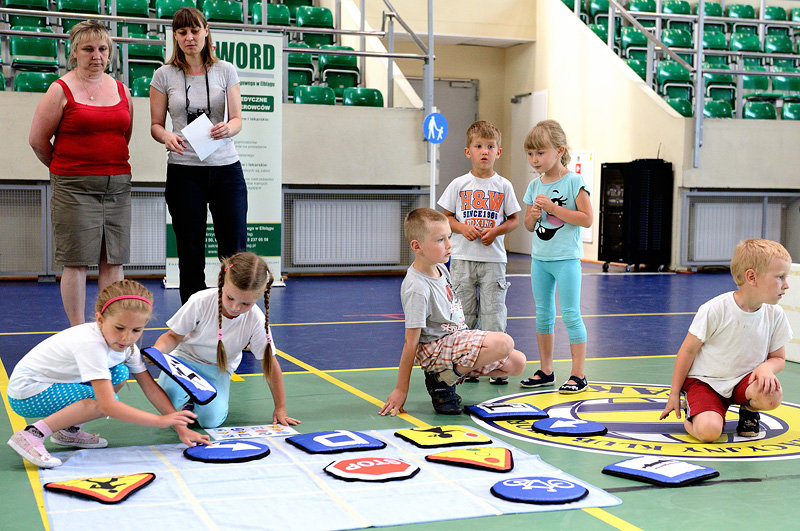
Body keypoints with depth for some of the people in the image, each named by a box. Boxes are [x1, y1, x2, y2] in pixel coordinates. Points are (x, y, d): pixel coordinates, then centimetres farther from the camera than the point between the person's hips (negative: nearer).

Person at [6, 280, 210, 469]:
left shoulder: (127, 345, -6)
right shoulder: (92, 344, -31)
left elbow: (151, 388, -2)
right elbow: (108, 406, -35)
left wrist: (181, 428, -9)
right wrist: (161, 421, -32)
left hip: (52, 385, 9)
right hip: (25, 394, -9)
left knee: (119, 374, -3)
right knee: (101, 401, -24)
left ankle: (69, 430, 6)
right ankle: (32, 435, -18)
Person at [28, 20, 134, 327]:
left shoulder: (122, 91, 12)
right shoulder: (61, 90, -2)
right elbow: (37, 140, 2)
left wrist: (109, 164, 15)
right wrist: (64, 170, 11)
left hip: (117, 186, 4)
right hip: (74, 187, -4)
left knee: (113, 260, 4)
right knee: (77, 261, -2)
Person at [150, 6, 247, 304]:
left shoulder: (225, 71, 6)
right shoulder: (164, 76, 4)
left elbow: (237, 118, 4)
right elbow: (155, 124, 7)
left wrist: (227, 128, -19)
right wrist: (166, 136, -17)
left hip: (226, 168, 1)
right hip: (183, 172, 0)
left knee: (235, 252, -2)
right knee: (190, 254, 3)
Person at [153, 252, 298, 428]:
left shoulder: (256, 321, -22)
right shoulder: (201, 302, -25)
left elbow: (270, 364, -11)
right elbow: (174, 336, -9)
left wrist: (280, 409, -8)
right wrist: (157, 351, -33)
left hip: (219, 369, 1)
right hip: (186, 357, 0)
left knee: (210, 420, -25)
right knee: (169, 394, -33)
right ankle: (188, 398, 5)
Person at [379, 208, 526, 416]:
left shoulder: (440, 268, 3)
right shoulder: (417, 288, -24)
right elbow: (411, 343, -22)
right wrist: (401, 390, -19)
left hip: (458, 338, 9)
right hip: (436, 349, -9)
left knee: (517, 363, 3)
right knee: (504, 343, -28)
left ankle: (449, 372, 9)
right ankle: (442, 379, -12)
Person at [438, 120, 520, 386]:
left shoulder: (503, 186, 3)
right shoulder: (458, 185, 3)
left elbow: (514, 219, 8)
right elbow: (446, 217, 8)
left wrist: (496, 231, -11)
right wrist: (463, 228, -11)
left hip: (493, 258, -1)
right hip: (462, 257, 1)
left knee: (493, 314, -1)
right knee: (463, 314, 5)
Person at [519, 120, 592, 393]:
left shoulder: (573, 181, -9)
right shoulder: (534, 185, 8)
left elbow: (587, 219, -15)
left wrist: (553, 207, -18)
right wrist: (534, 214, -9)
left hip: (566, 258, -6)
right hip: (540, 258, 6)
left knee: (570, 314, -4)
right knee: (543, 315, 12)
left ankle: (578, 374, 3)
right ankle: (545, 371, 22)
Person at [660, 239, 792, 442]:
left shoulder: (775, 315, -5)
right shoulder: (715, 310, -20)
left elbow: (778, 358, 7)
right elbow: (688, 350, -9)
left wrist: (767, 367, -19)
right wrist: (674, 394, -4)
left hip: (744, 380, 3)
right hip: (704, 380, -3)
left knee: (772, 396, -31)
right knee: (709, 431, -29)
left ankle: (749, 409, 6)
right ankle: (693, 411, 9)